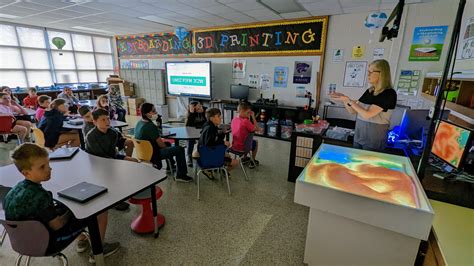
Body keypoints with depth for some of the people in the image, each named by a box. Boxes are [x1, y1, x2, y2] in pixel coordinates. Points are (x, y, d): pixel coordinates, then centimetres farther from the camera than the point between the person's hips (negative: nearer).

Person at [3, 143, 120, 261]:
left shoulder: (17, 188, -8)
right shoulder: (39, 196, -34)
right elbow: (57, 225, -27)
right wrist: (71, 211, -7)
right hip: (47, 244, -9)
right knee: (101, 211, -7)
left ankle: (81, 240, 35)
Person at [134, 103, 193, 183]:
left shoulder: (139, 123, 2)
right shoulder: (150, 126, -27)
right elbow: (161, 144, -20)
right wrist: (166, 147, 0)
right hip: (152, 155, -10)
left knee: (167, 144, 31)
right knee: (180, 149, -8)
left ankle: (171, 166, 43)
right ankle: (181, 175, 1)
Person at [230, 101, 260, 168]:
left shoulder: (234, 119, -2)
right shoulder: (246, 121, -25)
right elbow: (256, 129, -14)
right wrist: (253, 117, -11)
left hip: (234, 146, 7)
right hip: (242, 147, -7)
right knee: (255, 142, 24)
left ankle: (245, 158, 47)